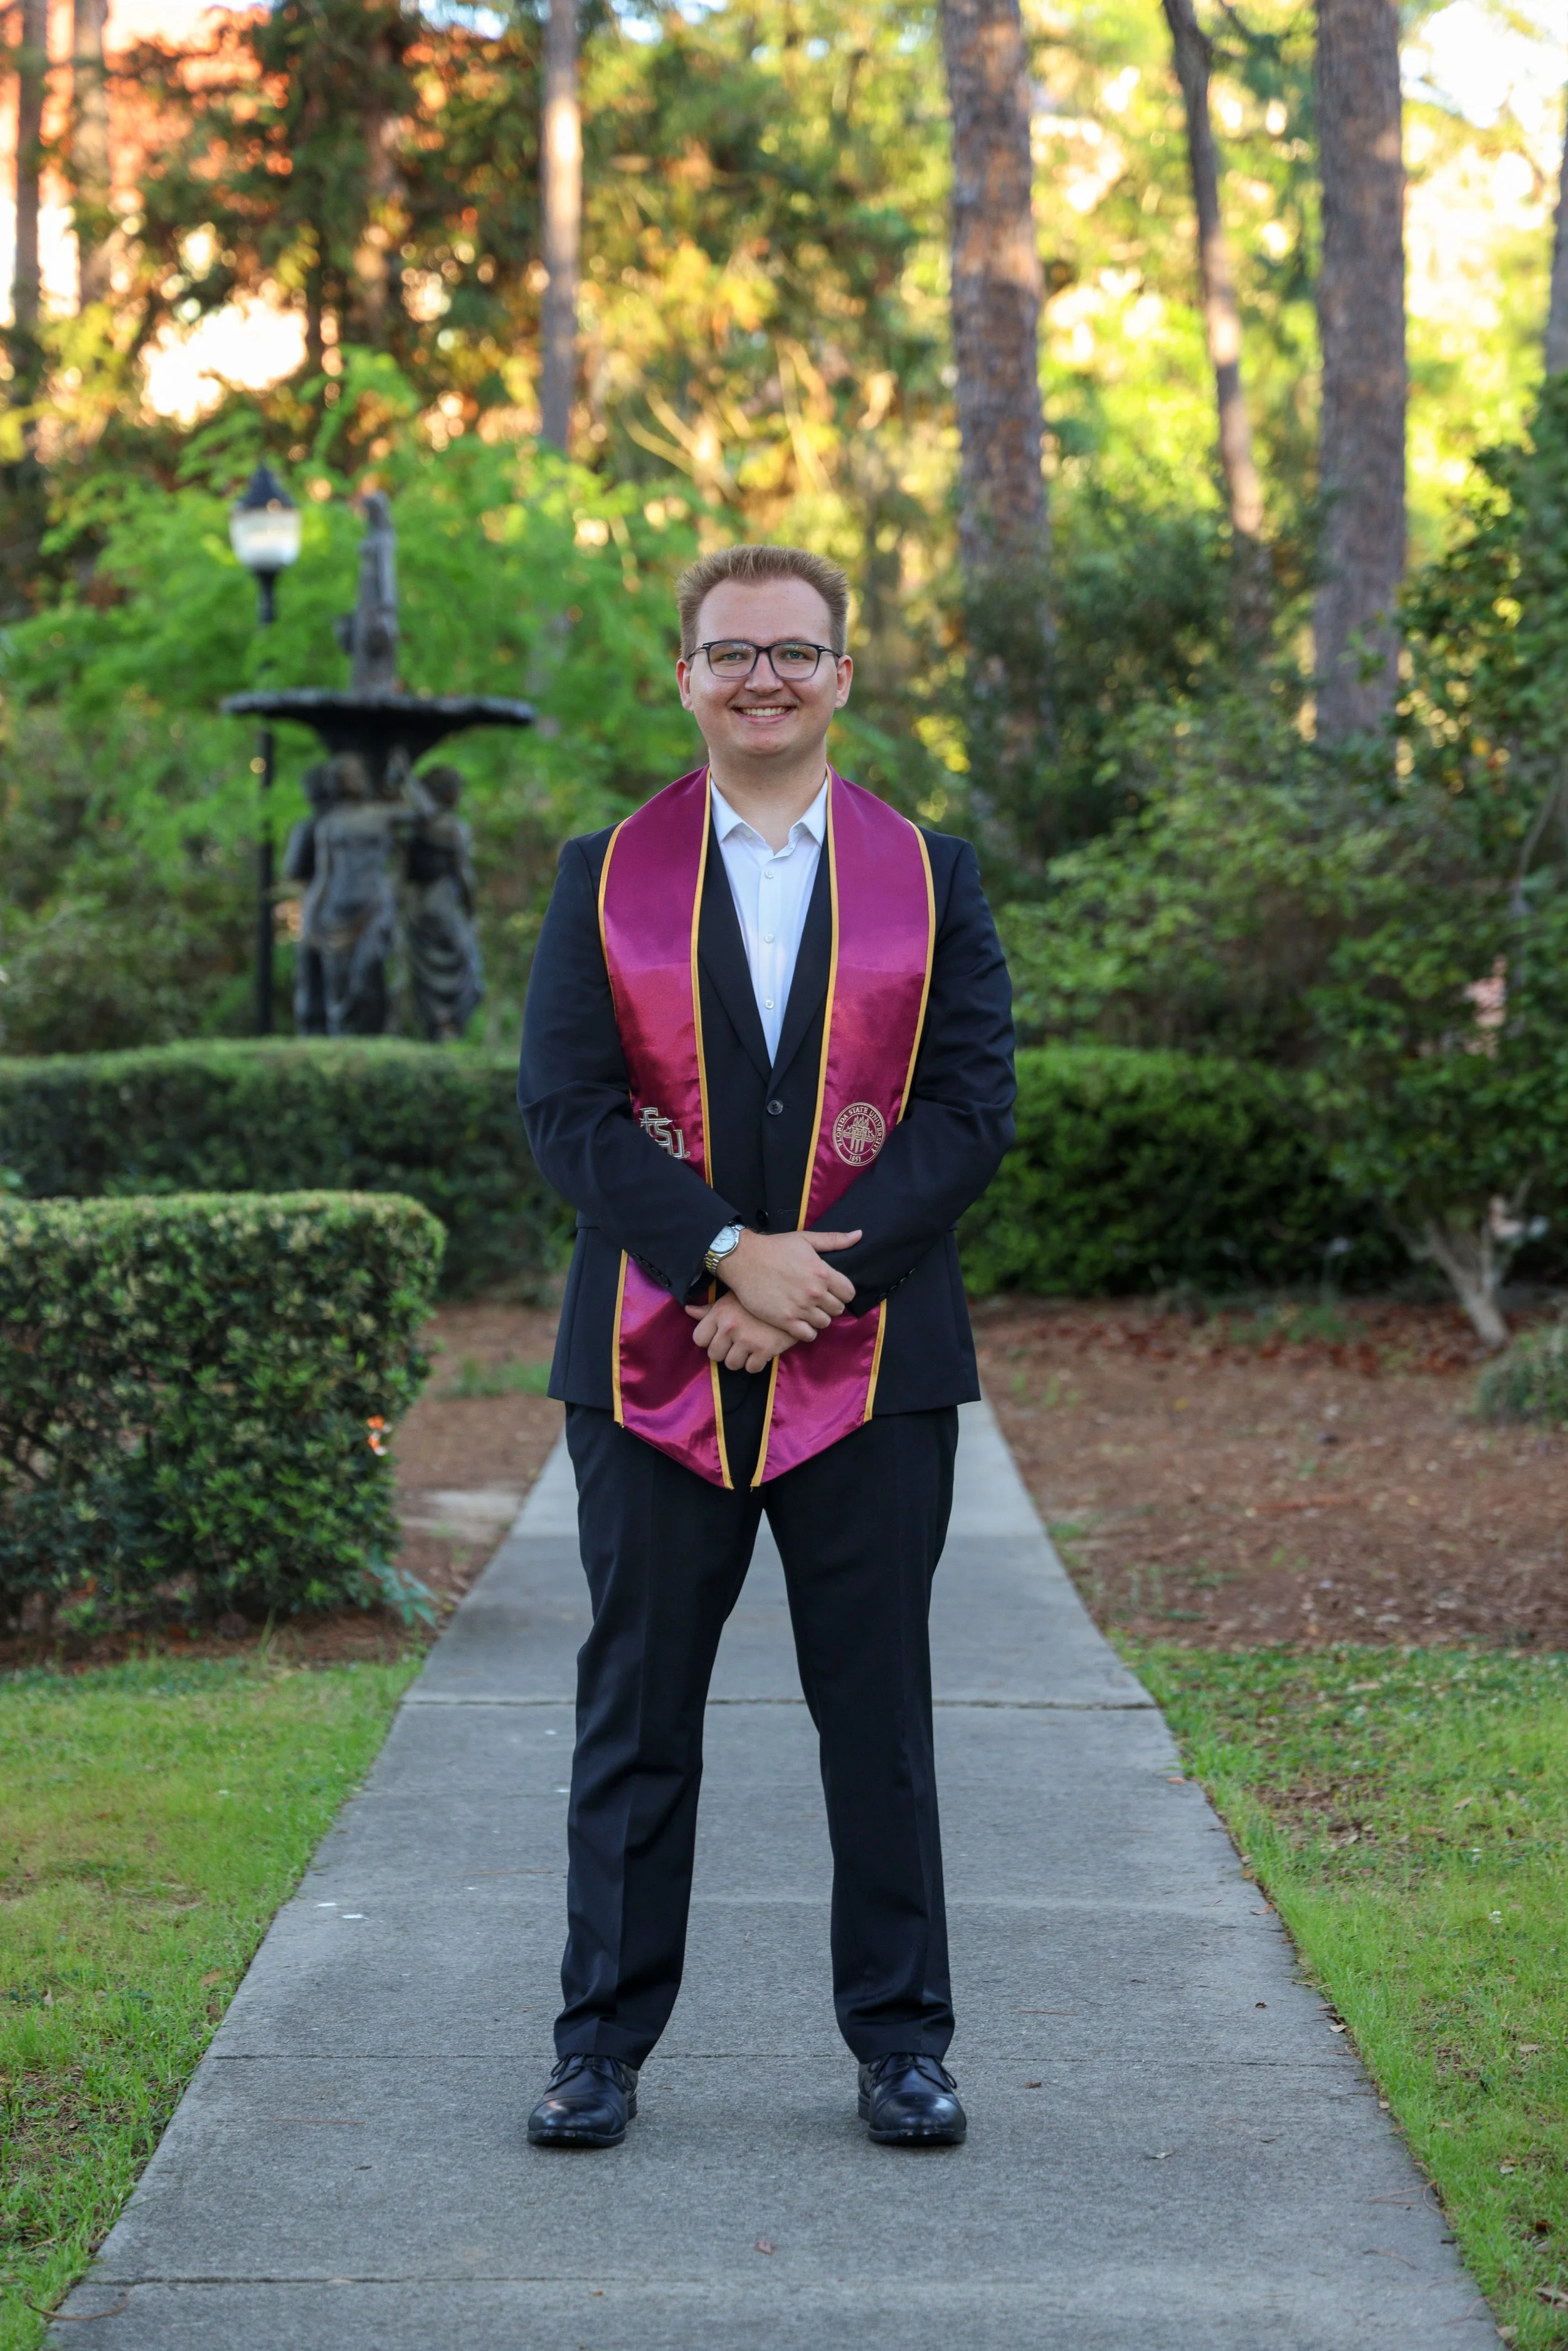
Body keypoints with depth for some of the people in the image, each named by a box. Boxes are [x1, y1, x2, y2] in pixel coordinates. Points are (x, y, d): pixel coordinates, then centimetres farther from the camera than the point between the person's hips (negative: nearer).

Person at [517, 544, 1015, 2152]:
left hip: (873, 1362, 0)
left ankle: (901, 2042, 16)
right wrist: (729, 1255, -15)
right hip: (650, 1362, 0)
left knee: (879, 1714, 5)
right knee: (635, 1715, 5)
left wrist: (820, 1272, -13)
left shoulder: (933, 876, 8)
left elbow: (972, 1108, -1)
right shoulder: (605, 876, 7)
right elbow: (563, 1105, -3)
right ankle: (602, 2047, 14)